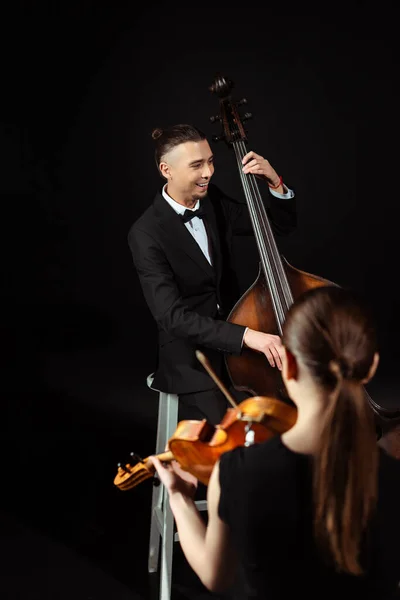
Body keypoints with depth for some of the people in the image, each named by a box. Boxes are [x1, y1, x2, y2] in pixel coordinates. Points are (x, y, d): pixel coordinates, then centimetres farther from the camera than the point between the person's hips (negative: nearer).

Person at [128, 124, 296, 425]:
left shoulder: (213, 200, 0)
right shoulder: (146, 234, -18)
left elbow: (282, 225, 9)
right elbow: (171, 316, -27)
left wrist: (275, 183, -11)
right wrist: (245, 334, -37)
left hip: (235, 337, 5)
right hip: (191, 357, -5)